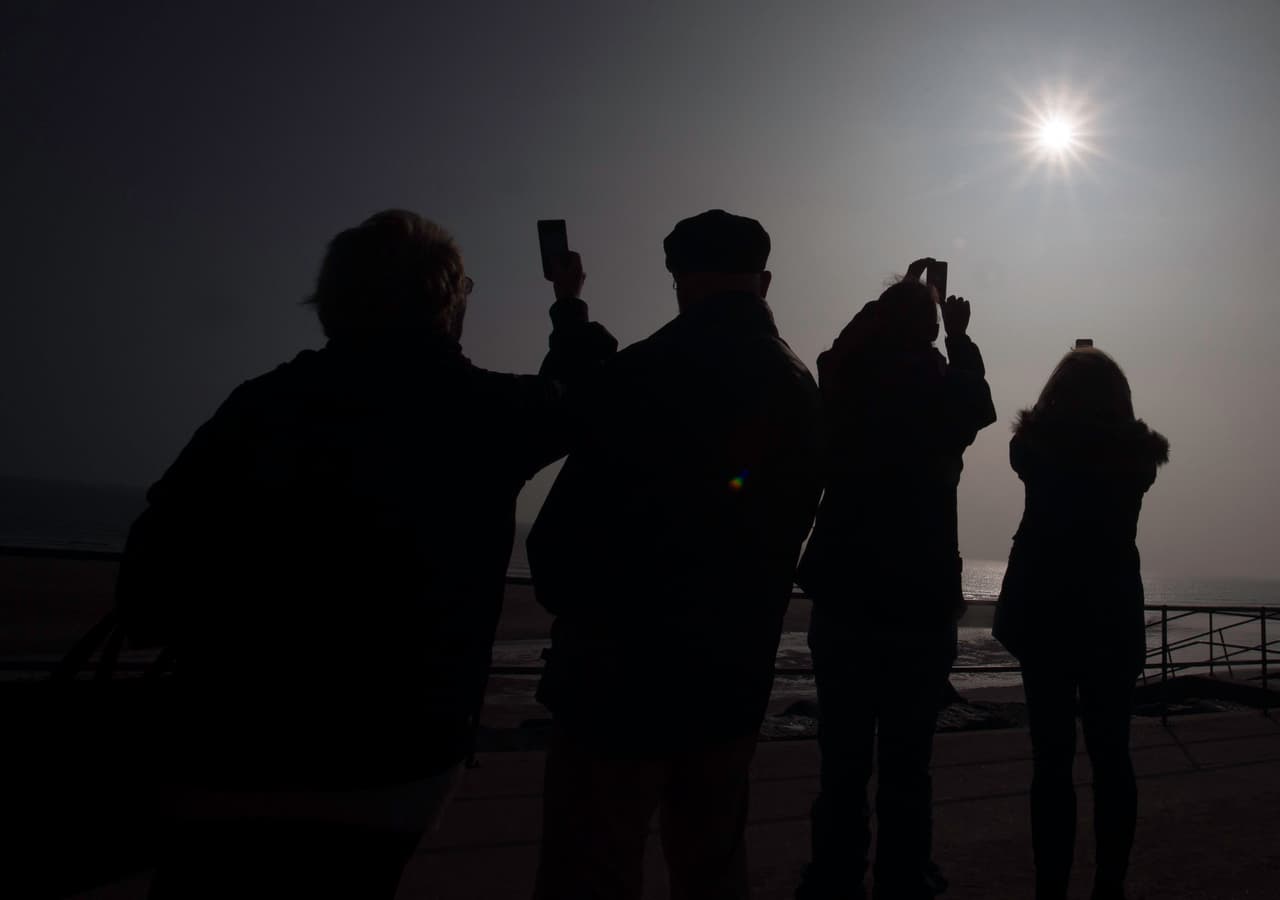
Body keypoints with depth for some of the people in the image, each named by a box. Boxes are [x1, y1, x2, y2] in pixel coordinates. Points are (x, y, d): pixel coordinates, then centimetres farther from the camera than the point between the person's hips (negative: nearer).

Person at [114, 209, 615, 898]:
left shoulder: (264, 402, -4)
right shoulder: (485, 411, -4)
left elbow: (150, 580, -7)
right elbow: (580, 397, 18)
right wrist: (570, 305, 35)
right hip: (394, 775, 1)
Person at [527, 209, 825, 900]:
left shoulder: (646, 370, -17)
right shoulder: (800, 387, 5)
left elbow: (575, 512, -17)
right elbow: (787, 523, 11)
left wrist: (561, 590, 4)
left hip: (621, 675, -7)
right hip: (735, 678, 7)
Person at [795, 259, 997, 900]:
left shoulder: (846, 397, -3)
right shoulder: (943, 401, -7)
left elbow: (847, 351, 21)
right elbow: (980, 403, 18)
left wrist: (897, 295, 29)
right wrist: (960, 336, 25)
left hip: (845, 606, 1)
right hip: (924, 611, -1)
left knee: (843, 767, 8)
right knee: (907, 769, 8)